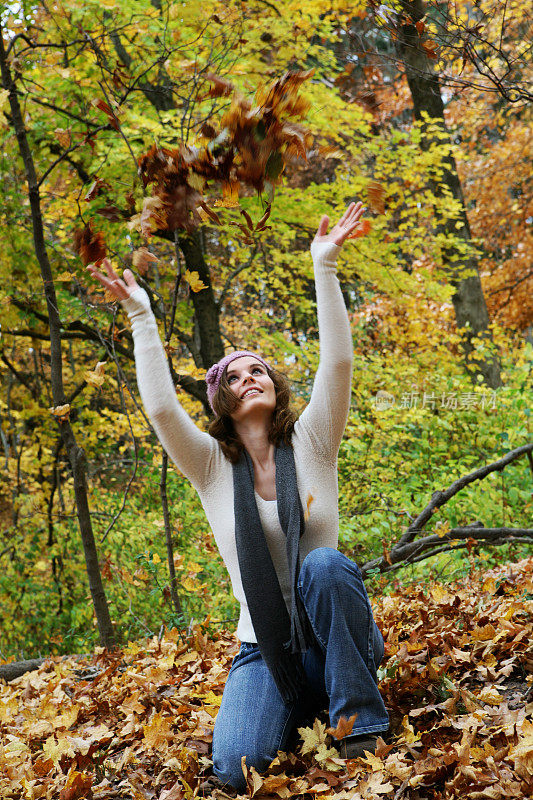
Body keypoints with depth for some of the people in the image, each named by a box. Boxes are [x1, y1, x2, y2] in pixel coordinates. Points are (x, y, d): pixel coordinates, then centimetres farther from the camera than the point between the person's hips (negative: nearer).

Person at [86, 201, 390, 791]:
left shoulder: (310, 444, 2)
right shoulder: (212, 466, 2)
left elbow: (337, 364, -11)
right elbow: (160, 408, -14)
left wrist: (325, 267, -16)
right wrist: (140, 314, -12)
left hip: (335, 635, 0)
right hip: (264, 649, 1)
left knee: (325, 564, -35)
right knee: (236, 766, -25)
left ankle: (360, 725, -22)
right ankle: (300, 706, 9)